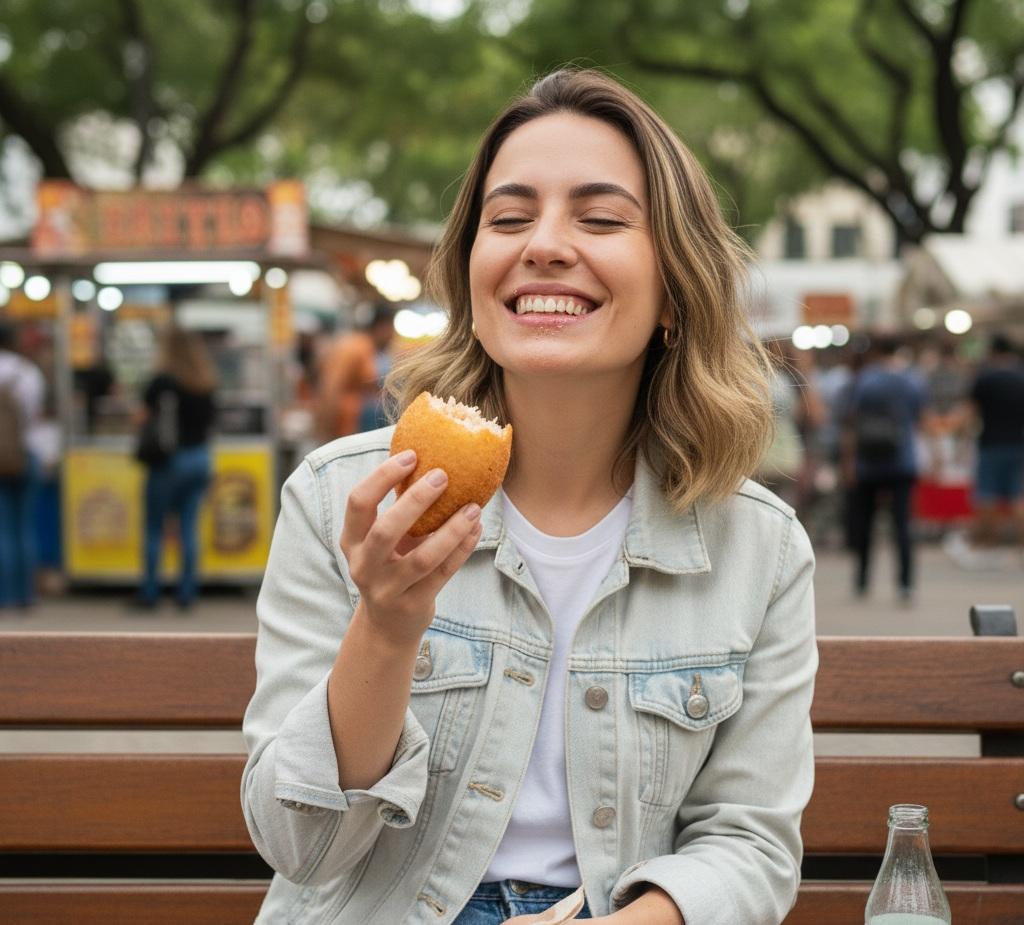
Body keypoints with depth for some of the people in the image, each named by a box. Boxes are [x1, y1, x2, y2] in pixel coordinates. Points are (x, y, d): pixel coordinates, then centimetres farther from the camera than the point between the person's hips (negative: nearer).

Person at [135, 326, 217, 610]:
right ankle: (187, 592, 8)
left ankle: (150, 592, 5)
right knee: (189, 527, 8)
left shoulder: (162, 381, -11)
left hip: (169, 459, -5)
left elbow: (144, 418, -5)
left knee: (154, 527, 4)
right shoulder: (206, 384, 4)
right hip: (200, 457, 5)